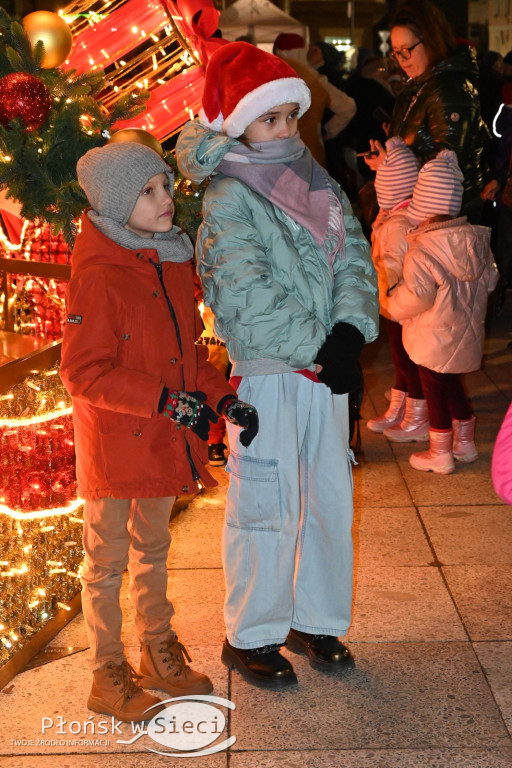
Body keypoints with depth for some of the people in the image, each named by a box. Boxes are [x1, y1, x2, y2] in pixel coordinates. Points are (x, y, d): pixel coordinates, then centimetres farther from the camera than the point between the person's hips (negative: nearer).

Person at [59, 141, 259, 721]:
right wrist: (166, 400, -25)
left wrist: (221, 398, -1)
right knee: (107, 560, 8)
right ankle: (108, 676, 24)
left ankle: (158, 652, 38)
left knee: (152, 549, 22)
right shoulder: (97, 276, -19)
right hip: (113, 444, -7)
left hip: (164, 440, 7)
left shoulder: (172, 262, 5)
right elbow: (83, 373, -21)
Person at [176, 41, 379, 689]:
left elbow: (355, 259, 3)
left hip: (327, 368, 7)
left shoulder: (317, 184, 10)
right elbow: (249, 300, -19)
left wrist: (350, 328, -14)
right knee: (267, 508, 2)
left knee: (331, 499, 13)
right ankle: (250, 636, 20)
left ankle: (317, 620, 31)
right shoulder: (227, 199, -10)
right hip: (265, 374, -6)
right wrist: (320, 347, -17)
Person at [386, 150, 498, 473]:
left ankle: (440, 454, 19)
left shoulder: (422, 252, -24)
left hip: (433, 338, -7)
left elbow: (416, 297, -26)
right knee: (453, 385, 23)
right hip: (466, 332, 7)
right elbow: (489, 280, 7)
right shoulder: (477, 239, -3)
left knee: (435, 391, 8)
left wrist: (394, 300, -6)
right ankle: (465, 443, 34)